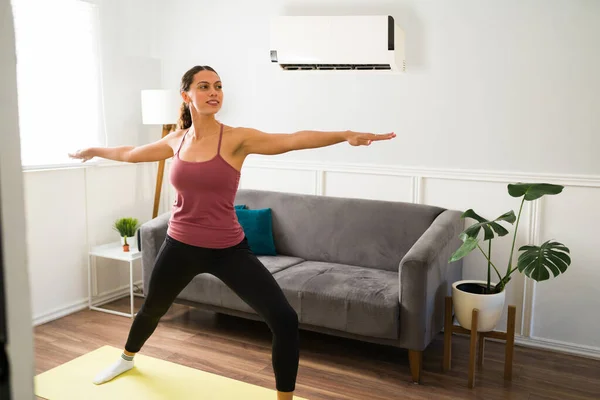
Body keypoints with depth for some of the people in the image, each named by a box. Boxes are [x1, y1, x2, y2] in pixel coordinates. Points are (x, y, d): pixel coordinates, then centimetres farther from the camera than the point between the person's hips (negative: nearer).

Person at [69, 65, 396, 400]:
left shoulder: (237, 138, -13)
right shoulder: (176, 141, 0)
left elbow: (293, 140, -29)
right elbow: (131, 154, 19)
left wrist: (345, 135, -44)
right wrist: (95, 151, 35)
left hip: (229, 249, -3)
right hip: (181, 246, 4)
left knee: (285, 321, -16)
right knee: (152, 309, 27)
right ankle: (127, 359, 62)